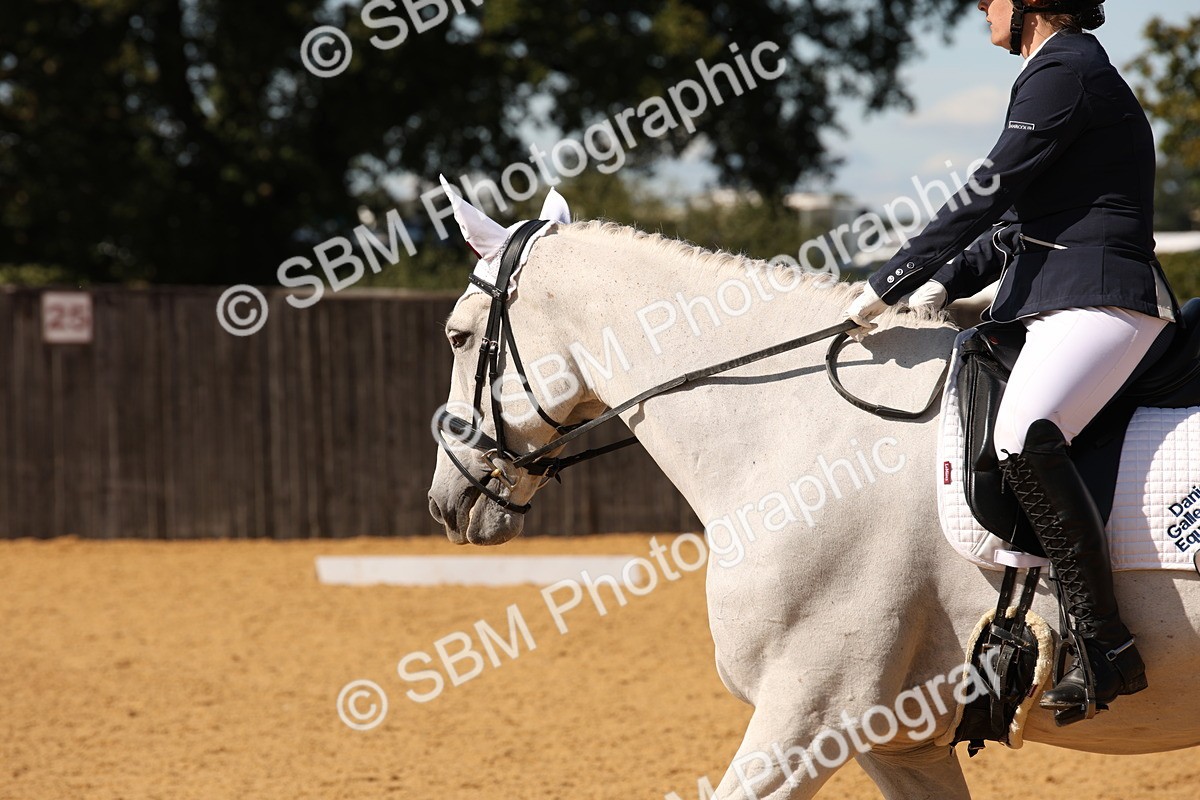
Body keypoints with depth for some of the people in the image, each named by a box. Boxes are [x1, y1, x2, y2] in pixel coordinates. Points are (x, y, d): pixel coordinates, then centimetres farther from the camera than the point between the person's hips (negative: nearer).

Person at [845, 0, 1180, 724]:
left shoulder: (1065, 72, -10)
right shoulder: (1067, 69, 22)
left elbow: (988, 195, -14)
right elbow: (1019, 217, 24)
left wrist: (889, 284, -9)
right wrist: (947, 283, 12)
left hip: (1101, 302, -12)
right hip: (1050, 301, 12)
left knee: (1025, 434, -33)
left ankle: (1110, 649, -34)